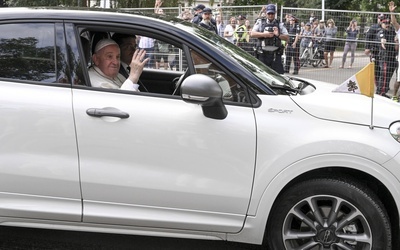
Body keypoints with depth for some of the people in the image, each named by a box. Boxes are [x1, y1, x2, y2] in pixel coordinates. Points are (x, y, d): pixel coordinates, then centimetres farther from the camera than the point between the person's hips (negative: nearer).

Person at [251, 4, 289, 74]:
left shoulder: (280, 24, 10)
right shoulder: (260, 22, 9)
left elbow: (287, 38, 4)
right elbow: (252, 34, -2)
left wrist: (278, 35, -15)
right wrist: (264, 34, -13)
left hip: (276, 55, 0)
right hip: (262, 55, 0)